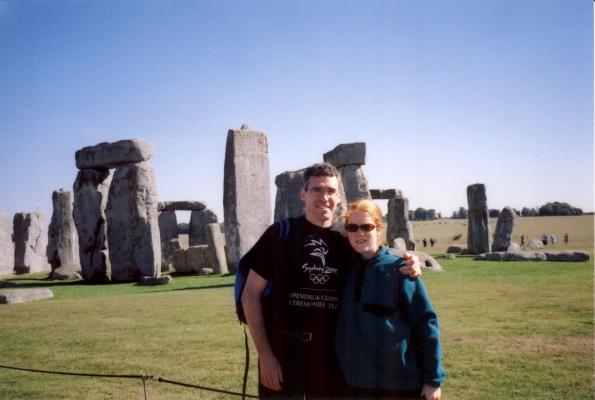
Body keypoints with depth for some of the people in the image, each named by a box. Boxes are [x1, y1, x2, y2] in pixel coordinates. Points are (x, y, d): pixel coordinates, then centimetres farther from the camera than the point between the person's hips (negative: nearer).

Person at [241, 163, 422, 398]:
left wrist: (407, 264, -8)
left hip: (334, 357, 3)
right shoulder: (281, 234, -8)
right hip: (283, 355, -3)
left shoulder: (346, 240, 2)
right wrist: (265, 355, -10)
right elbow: (250, 295, -6)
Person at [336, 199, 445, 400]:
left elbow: (425, 323, -9)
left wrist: (433, 378, -9)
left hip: (401, 382, -3)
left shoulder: (399, 269, -10)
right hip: (357, 382, 4)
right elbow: (344, 326, 10)